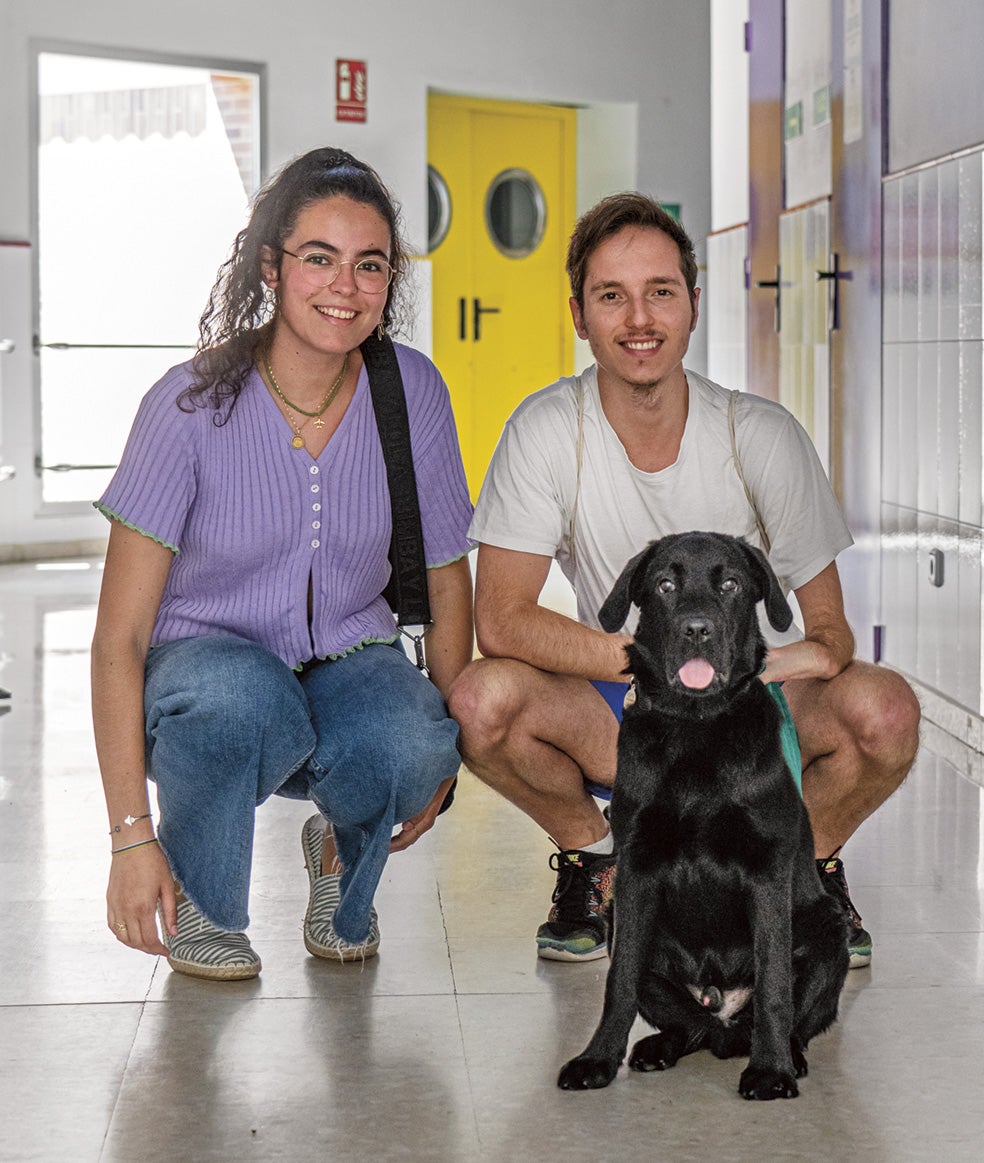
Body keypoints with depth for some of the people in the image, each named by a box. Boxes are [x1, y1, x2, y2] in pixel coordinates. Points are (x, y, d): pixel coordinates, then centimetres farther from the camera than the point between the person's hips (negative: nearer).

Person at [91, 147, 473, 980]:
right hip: (208, 658, -2)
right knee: (239, 700, -39)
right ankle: (201, 905, -6)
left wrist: (443, 755, -1)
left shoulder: (412, 392, -9)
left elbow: (448, 579, 6)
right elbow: (119, 639, -17)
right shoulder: (193, 404, -17)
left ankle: (343, 856, 5)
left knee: (413, 744, -33)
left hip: (349, 667, 2)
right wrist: (132, 835, -24)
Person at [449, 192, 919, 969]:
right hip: (613, 717, 0)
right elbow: (500, 619, -19)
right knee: (484, 699, -30)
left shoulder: (762, 435, -12)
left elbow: (828, 628, -8)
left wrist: (815, 653, -32)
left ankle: (812, 864, 5)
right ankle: (592, 854, 3)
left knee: (883, 710, -31)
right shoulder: (547, 432, -13)